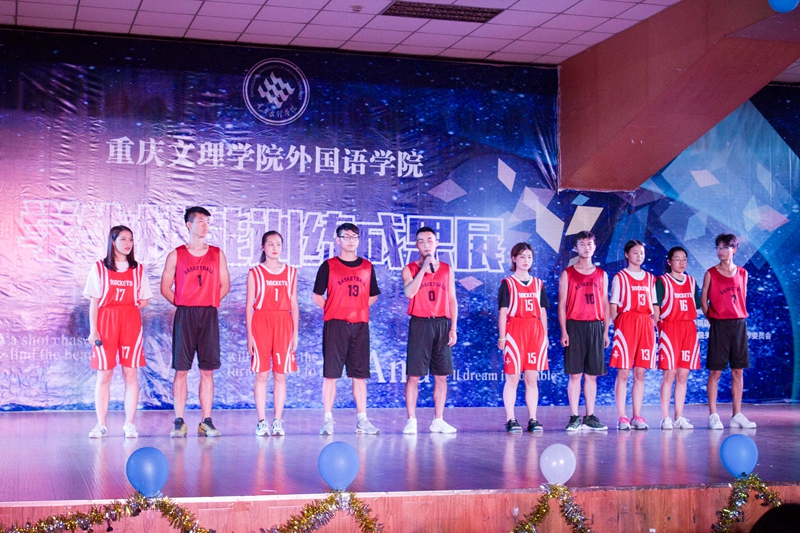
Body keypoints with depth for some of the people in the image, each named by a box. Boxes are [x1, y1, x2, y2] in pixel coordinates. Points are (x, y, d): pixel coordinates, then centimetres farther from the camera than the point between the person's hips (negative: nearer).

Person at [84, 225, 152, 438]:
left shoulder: (138, 269, 11)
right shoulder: (99, 268, 5)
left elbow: (144, 300, 11)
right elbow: (94, 302, 1)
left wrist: (130, 308, -5)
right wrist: (93, 329, -6)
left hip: (131, 323, 2)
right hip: (105, 322, -1)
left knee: (131, 374, -2)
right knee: (104, 374, 0)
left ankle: (129, 425, 3)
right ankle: (101, 425, 5)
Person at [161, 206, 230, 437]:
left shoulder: (217, 254, 10)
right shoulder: (176, 255, 4)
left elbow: (225, 285, 15)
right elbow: (165, 287, 7)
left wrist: (209, 303, 6)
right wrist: (183, 305, 3)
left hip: (209, 316, 2)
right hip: (184, 316, -2)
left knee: (207, 370, 1)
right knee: (181, 369, -2)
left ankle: (206, 422, 5)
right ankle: (179, 422, 2)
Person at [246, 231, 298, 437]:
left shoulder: (290, 272, 11)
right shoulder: (255, 273, 5)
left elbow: (294, 305, 12)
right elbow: (249, 305, 3)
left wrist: (295, 333, 6)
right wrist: (249, 334, -3)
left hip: (283, 324, 2)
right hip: (261, 323, -2)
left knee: (280, 375, 2)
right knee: (261, 374, -1)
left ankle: (278, 422, 7)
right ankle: (261, 421, 5)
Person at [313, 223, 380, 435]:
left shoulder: (367, 267, 11)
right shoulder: (329, 266, 2)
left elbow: (373, 296, 19)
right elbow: (317, 296, 5)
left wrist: (357, 308, 8)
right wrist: (334, 309, 1)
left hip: (360, 325, 3)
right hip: (335, 325, -3)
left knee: (359, 374, 5)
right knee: (331, 373, -2)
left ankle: (362, 420, 10)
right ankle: (328, 420, 3)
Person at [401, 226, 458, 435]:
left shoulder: (446, 269, 11)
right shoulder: (410, 269, 2)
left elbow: (452, 300, 11)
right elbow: (409, 293, -16)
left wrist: (453, 328, 4)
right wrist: (424, 267, -15)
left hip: (442, 324, 3)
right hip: (419, 324, -3)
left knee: (441, 376, 4)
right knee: (413, 375, -3)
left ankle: (438, 421, 11)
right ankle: (411, 420, 2)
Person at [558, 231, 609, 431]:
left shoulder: (601, 274, 12)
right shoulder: (567, 274, 3)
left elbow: (605, 304, 13)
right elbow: (562, 304, 0)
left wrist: (606, 331, 6)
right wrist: (563, 331, -8)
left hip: (596, 327, 3)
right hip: (575, 326, -3)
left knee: (592, 375, 5)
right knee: (575, 374, -2)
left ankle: (590, 417, 11)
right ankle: (574, 418, 2)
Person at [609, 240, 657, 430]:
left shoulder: (650, 278, 15)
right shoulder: (620, 277, 4)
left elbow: (653, 306, 16)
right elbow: (613, 305, 0)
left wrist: (654, 325, 5)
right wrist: (616, 326, -10)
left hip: (646, 325, 4)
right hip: (626, 323, -4)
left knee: (640, 373, 5)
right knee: (623, 372, -4)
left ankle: (637, 416, 9)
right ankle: (622, 417, -2)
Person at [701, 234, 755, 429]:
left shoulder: (742, 273, 8)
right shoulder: (711, 274, -1)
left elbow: (743, 299, 15)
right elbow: (703, 300, 2)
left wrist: (739, 316, 6)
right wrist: (712, 320, -1)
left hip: (739, 325, 4)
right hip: (719, 326, -3)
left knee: (738, 371, 6)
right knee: (715, 371, -2)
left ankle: (737, 415, 11)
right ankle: (713, 416, 1)